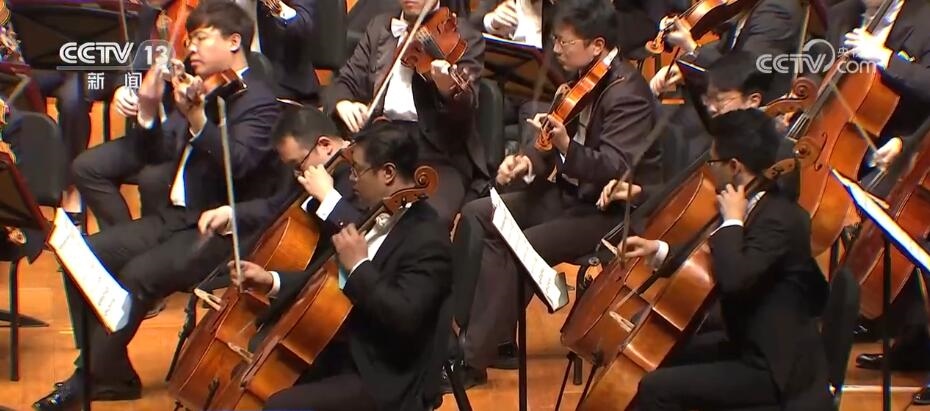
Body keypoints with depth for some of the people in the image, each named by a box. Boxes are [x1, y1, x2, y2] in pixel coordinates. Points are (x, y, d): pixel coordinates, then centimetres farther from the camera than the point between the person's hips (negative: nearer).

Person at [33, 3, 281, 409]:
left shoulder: (259, 101, -10)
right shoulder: (204, 90, 13)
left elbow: (237, 163, -27)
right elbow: (168, 149, 14)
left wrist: (196, 117, -39)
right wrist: (148, 110, -4)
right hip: (177, 216, 8)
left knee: (138, 275, -28)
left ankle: (94, 377, -12)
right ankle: (99, 365, 2)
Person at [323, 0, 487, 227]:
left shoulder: (464, 38, 2)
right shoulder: (379, 28, 17)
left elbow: (465, 110, -9)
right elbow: (347, 81, 16)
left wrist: (449, 89, -33)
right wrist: (342, 103, -9)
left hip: (440, 152, -4)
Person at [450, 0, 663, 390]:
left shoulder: (627, 92, -21)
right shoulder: (584, 79, 4)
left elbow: (613, 169, -30)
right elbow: (554, 142, 13)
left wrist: (567, 146, -46)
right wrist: (529, 161, -8)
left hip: (610, 212, -10)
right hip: (570, 192, 10)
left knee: (516, 251, -25)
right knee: (475, 216, 4)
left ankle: (474, 358, -16)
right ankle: (491, 331, 3)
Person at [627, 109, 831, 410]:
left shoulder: (780, 218, -23)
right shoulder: (759, 206, 7)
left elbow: (733, 278, -37)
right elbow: (718, 261, 23)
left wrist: (732, 221, -22)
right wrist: (659, 251, 15)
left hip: (776, 370, -11)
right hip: (749, 346, 11)